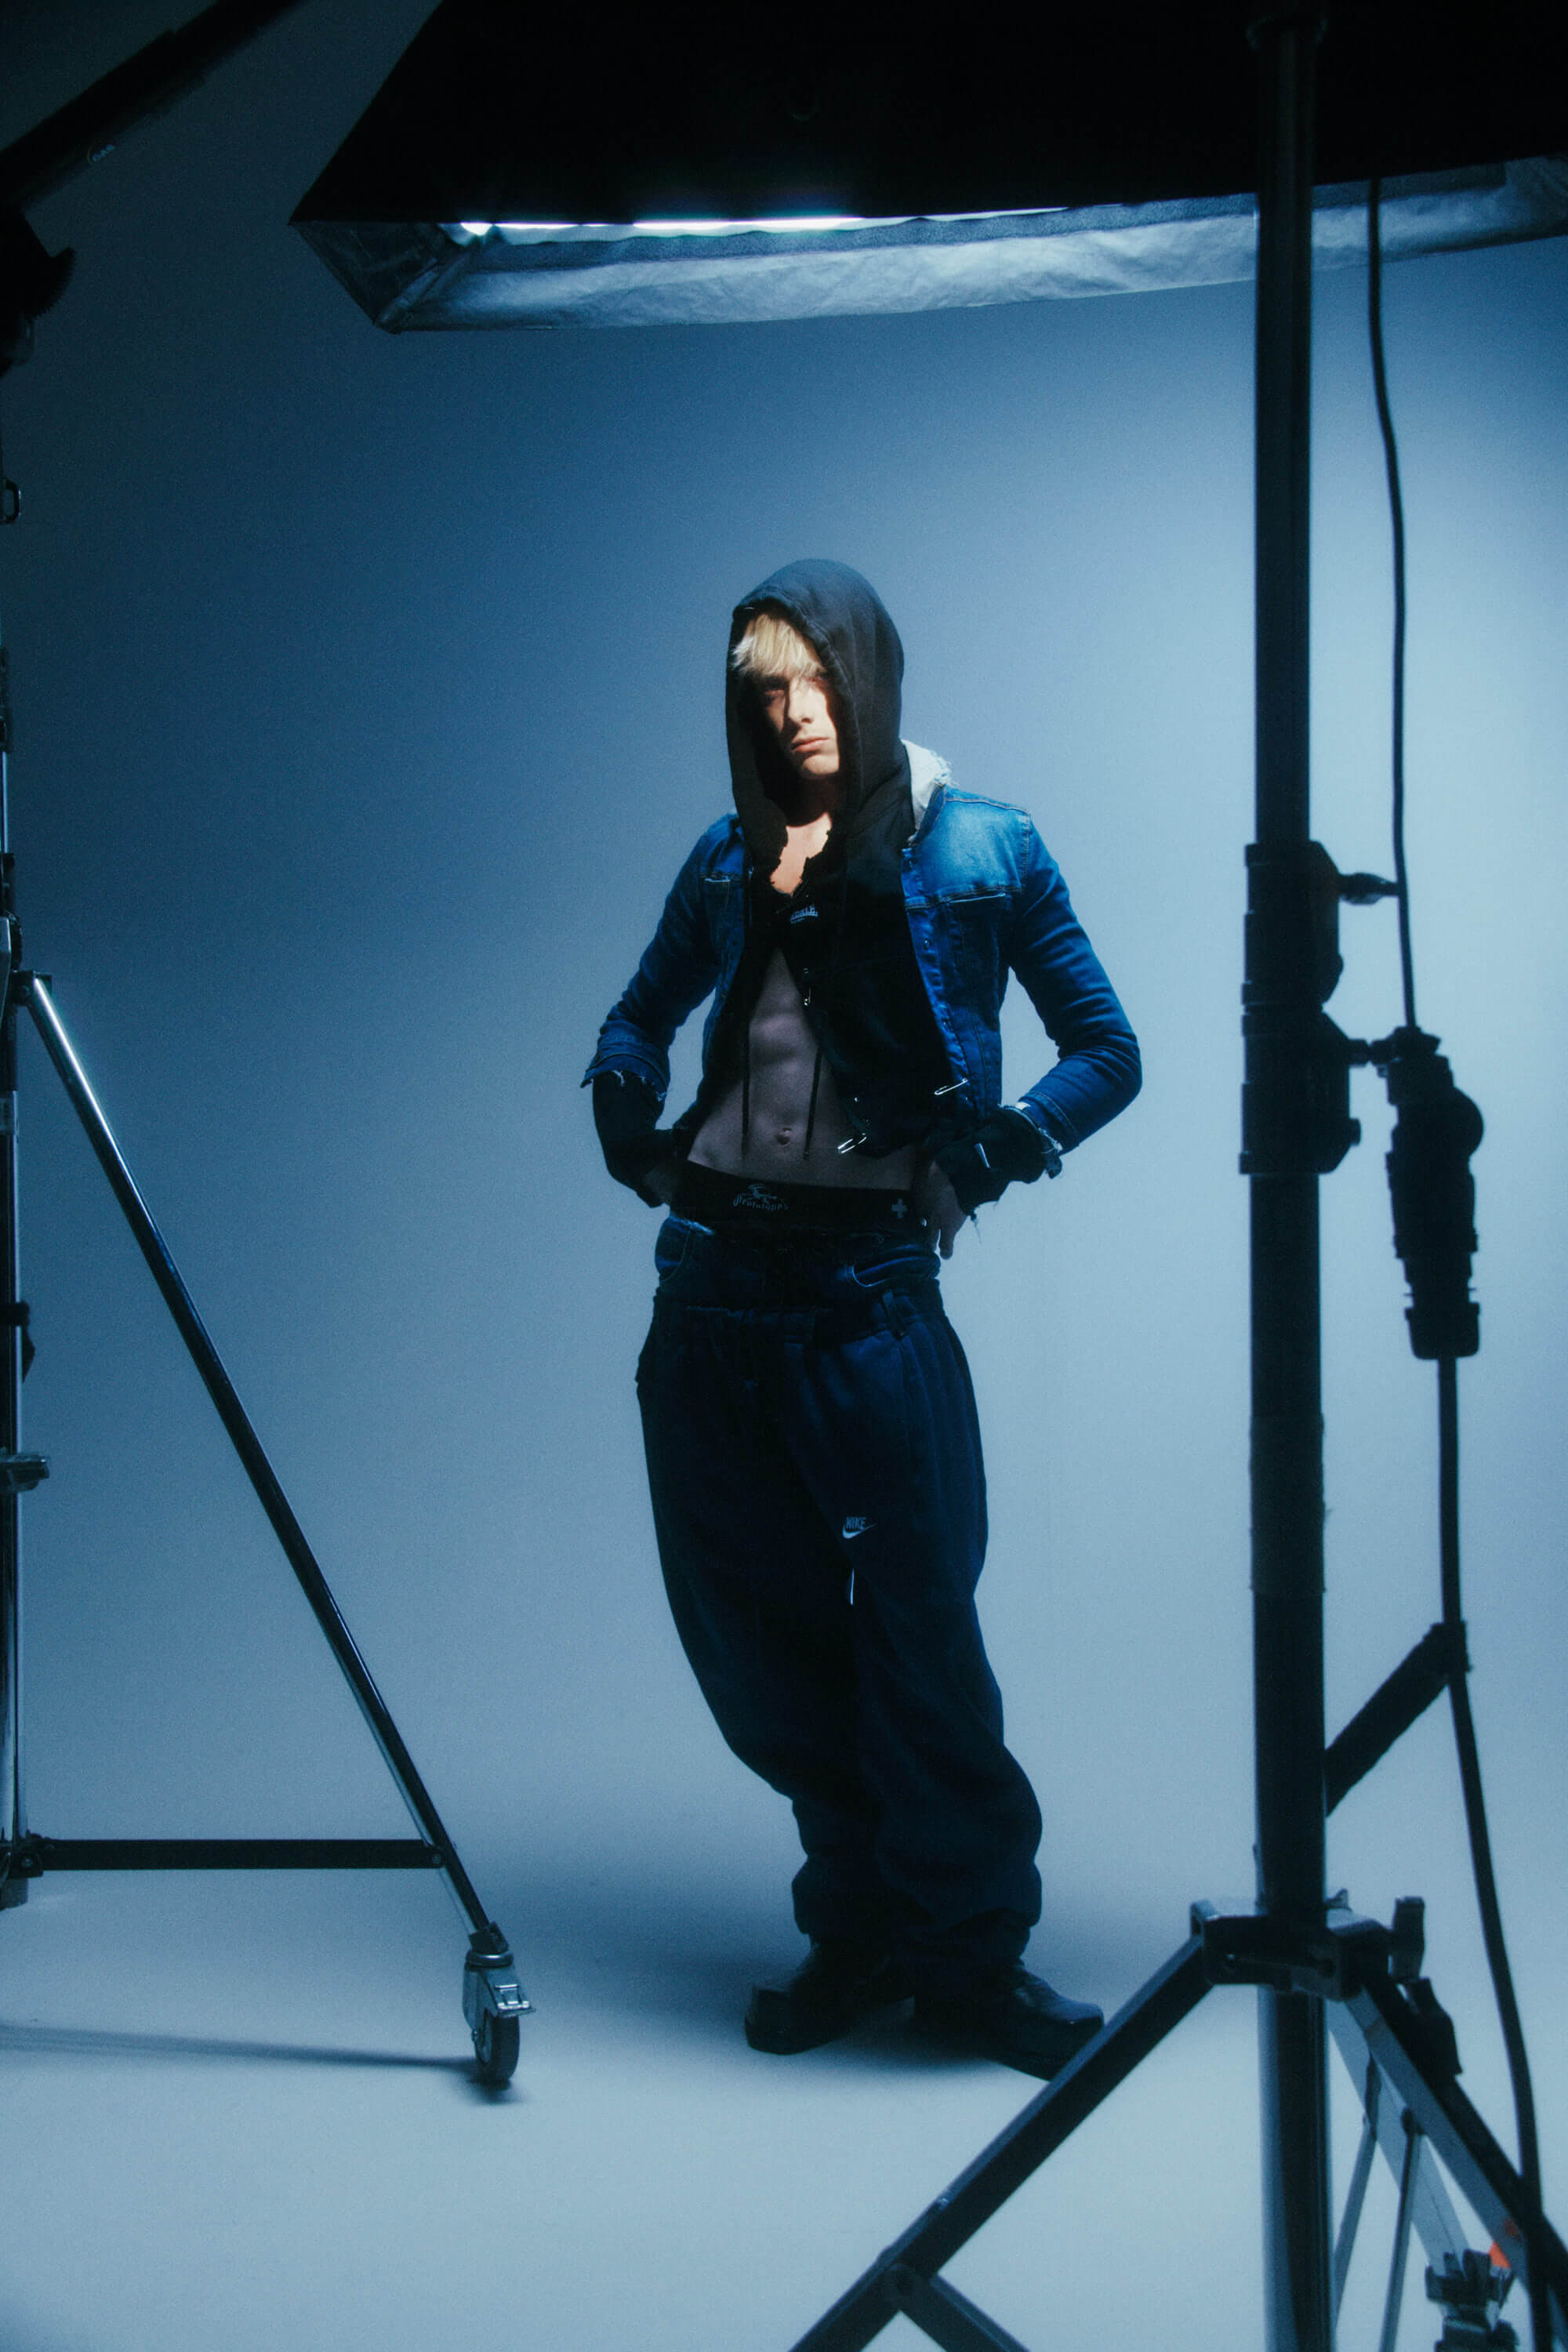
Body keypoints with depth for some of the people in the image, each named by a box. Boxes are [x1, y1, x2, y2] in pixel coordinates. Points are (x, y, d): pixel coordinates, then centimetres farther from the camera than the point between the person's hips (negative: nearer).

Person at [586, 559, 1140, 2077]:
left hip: (872, 1285, -4)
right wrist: (628, 1123, 5)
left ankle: (970, 1955, 8)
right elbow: (637, 1024, 26)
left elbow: (1107, 1053, 5)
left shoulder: (981, 854, 2)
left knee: (919, 1628, -6)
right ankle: (858, 1931, 20)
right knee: (755, 1635, 6)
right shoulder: (730, 862, 13)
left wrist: (1001, 1144, -11)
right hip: (716, 1282, 4)